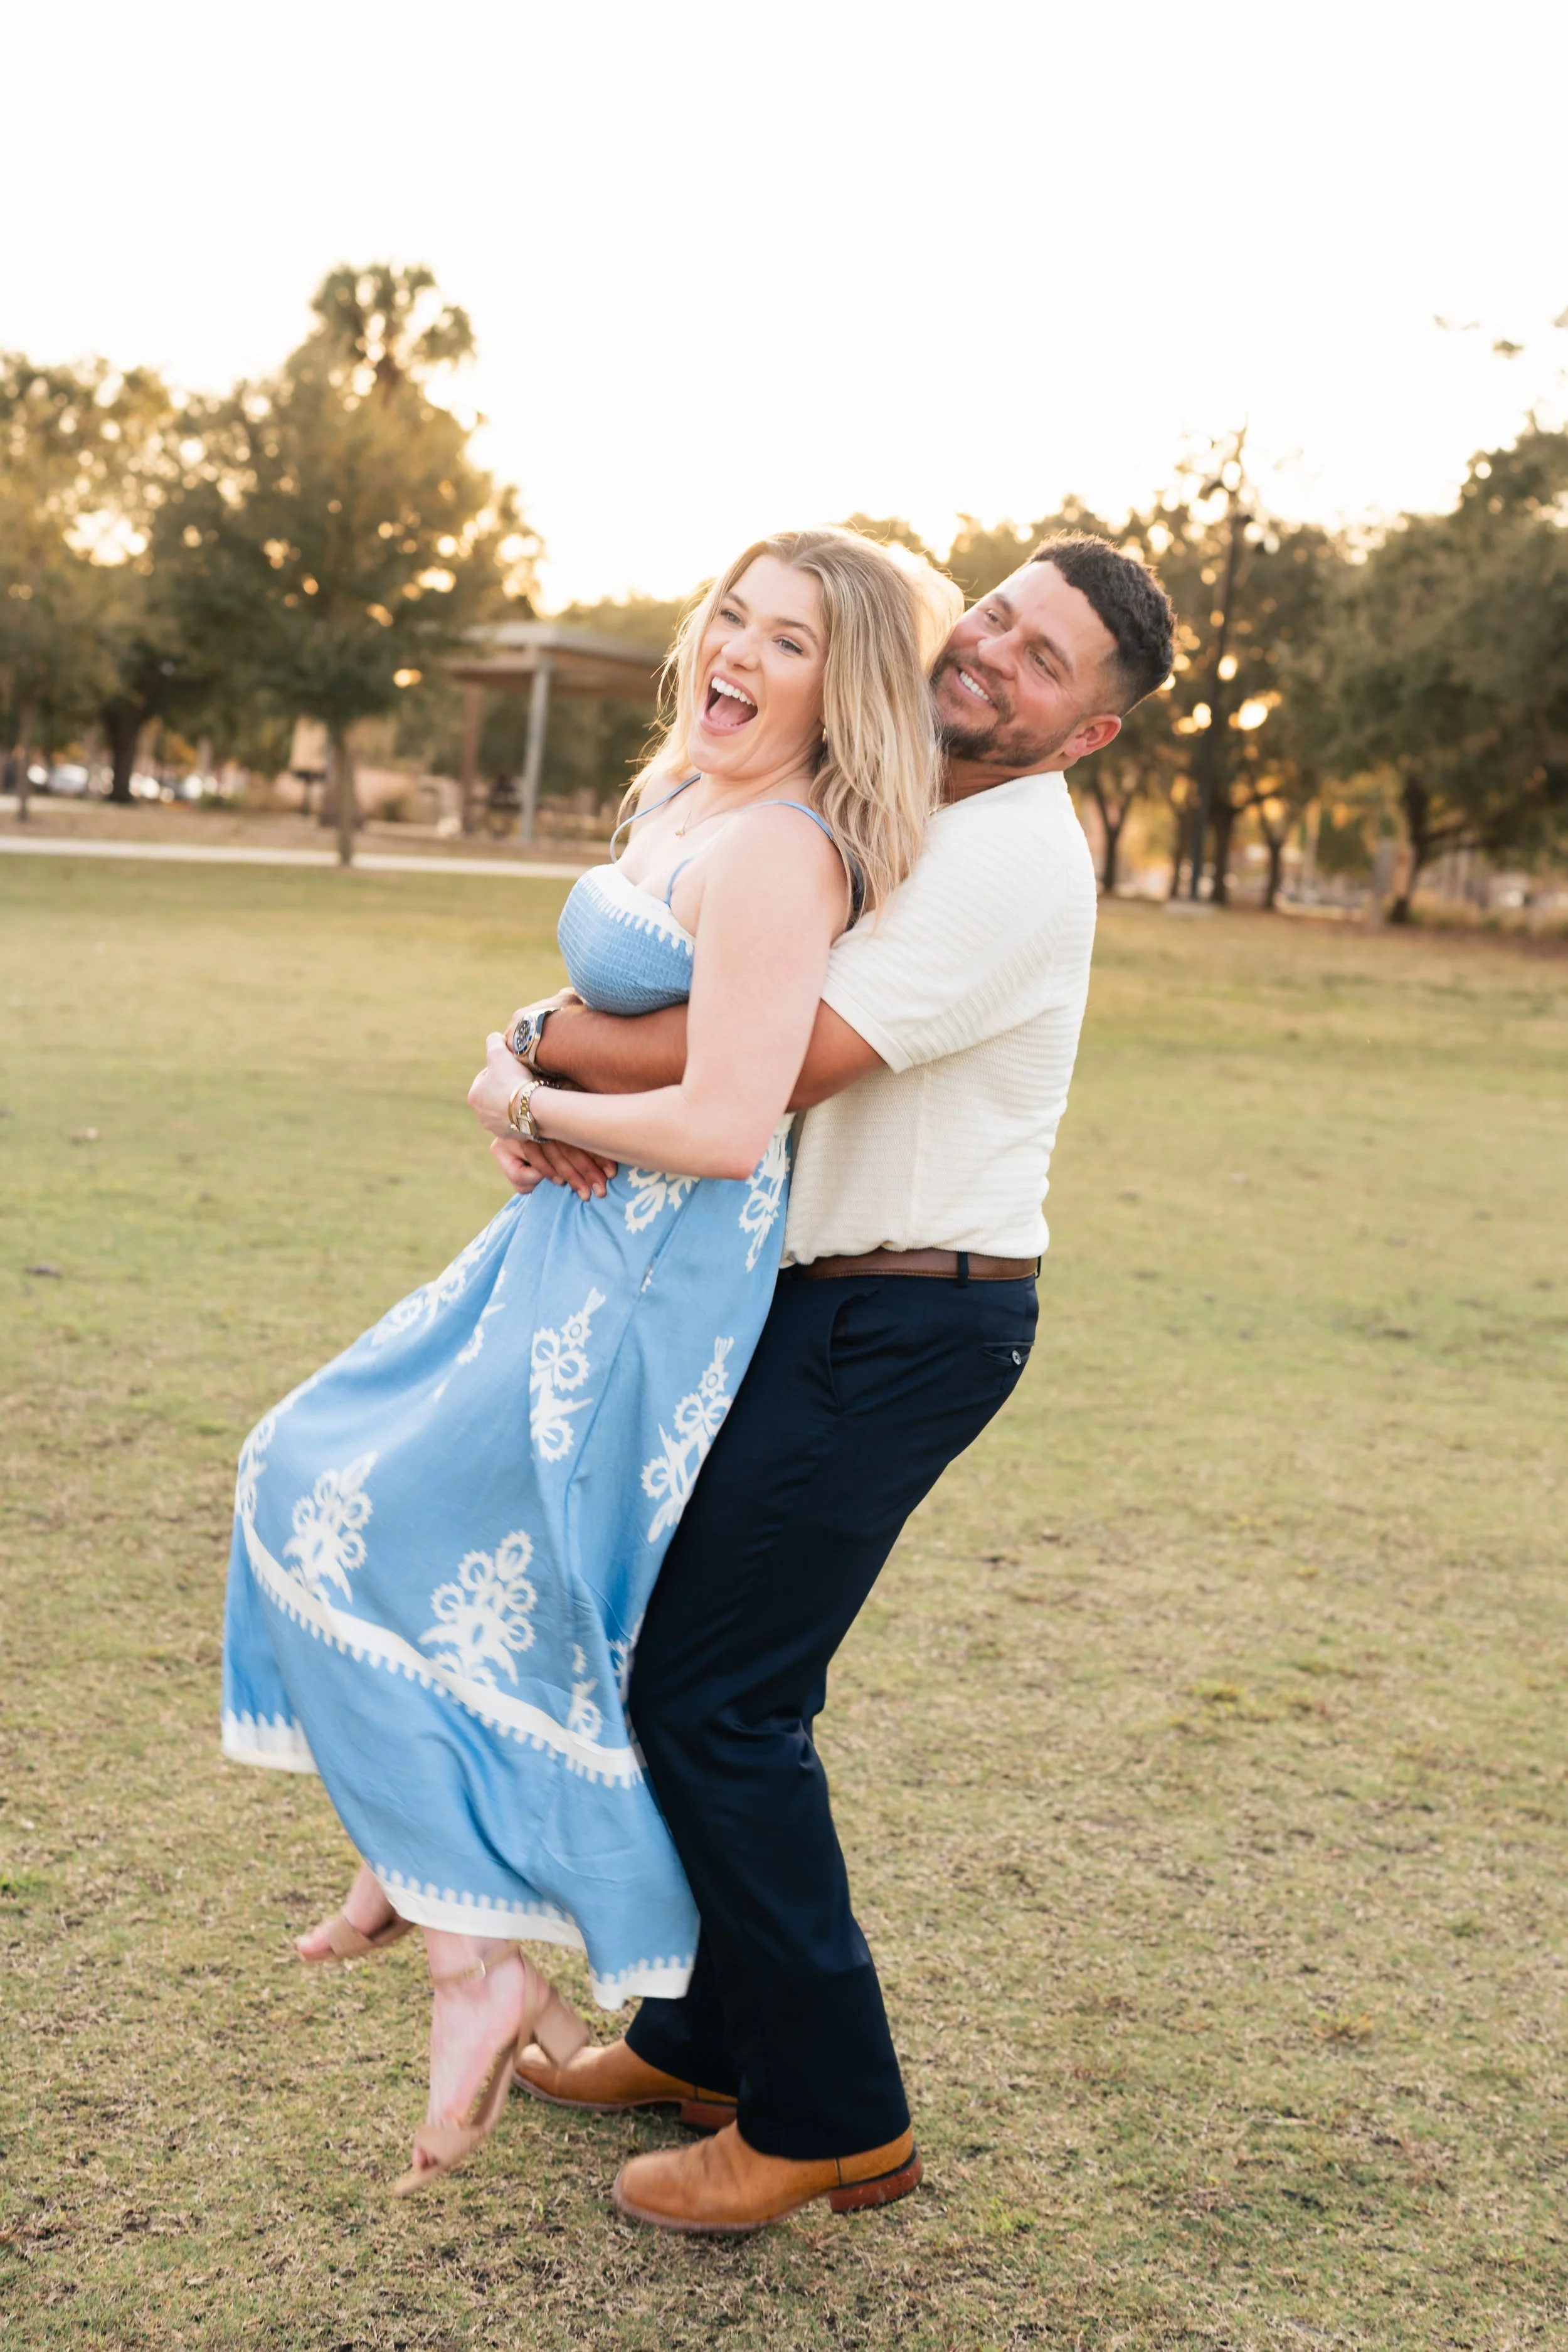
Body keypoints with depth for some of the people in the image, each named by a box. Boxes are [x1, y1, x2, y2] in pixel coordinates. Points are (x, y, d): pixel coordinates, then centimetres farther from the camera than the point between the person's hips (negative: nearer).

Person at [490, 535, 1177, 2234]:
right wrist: (541, 1095, -9)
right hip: (821, 1301, 9)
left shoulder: (1016, 856, -17)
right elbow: (679, 993, 12)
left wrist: (555, 1040, -12)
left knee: (713, 1695, -7)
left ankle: (829, 2118, 8)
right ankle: (708, 2041, 30)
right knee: (689, 1654, 14)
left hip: (905, 1327, -9)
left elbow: (781, 1060, -26)